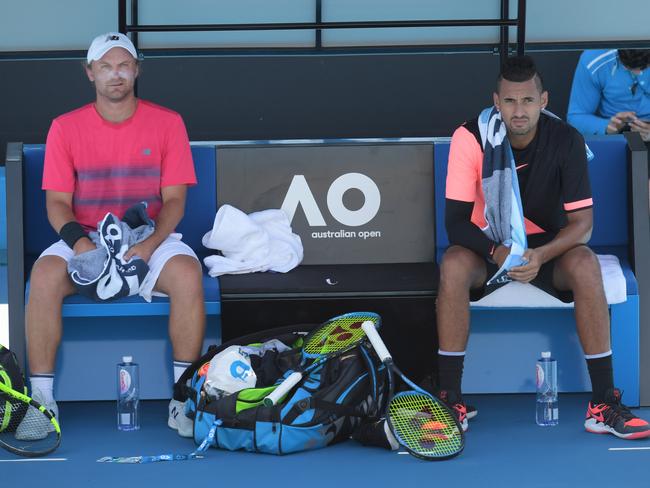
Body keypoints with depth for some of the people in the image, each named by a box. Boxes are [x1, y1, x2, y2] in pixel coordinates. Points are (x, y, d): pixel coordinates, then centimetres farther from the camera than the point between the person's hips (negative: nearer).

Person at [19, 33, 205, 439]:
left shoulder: (167, 123, 3)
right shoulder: (66, 128, 5)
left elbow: (174, 199, -1)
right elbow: (57, 202, 2)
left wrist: (149, 245, -19)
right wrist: (79, 242, -19)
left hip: (151, 239, -1)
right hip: (86, 241, 1)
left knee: (187, 272, -33)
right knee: (45, 274, -31)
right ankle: (42, 398, -24)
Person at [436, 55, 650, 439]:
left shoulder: (566, 141, -14)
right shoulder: (470, 138, -17)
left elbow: (582, 222, -15)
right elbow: (455, 220, -17)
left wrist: (542, 255, -34)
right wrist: (498, 252, -36)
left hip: (548, 248, 0)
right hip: (488, 246, 0)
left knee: (585, 264, -32)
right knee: (454, 264, -34)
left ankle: (604, 404, -28)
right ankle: (451, 400, -27)